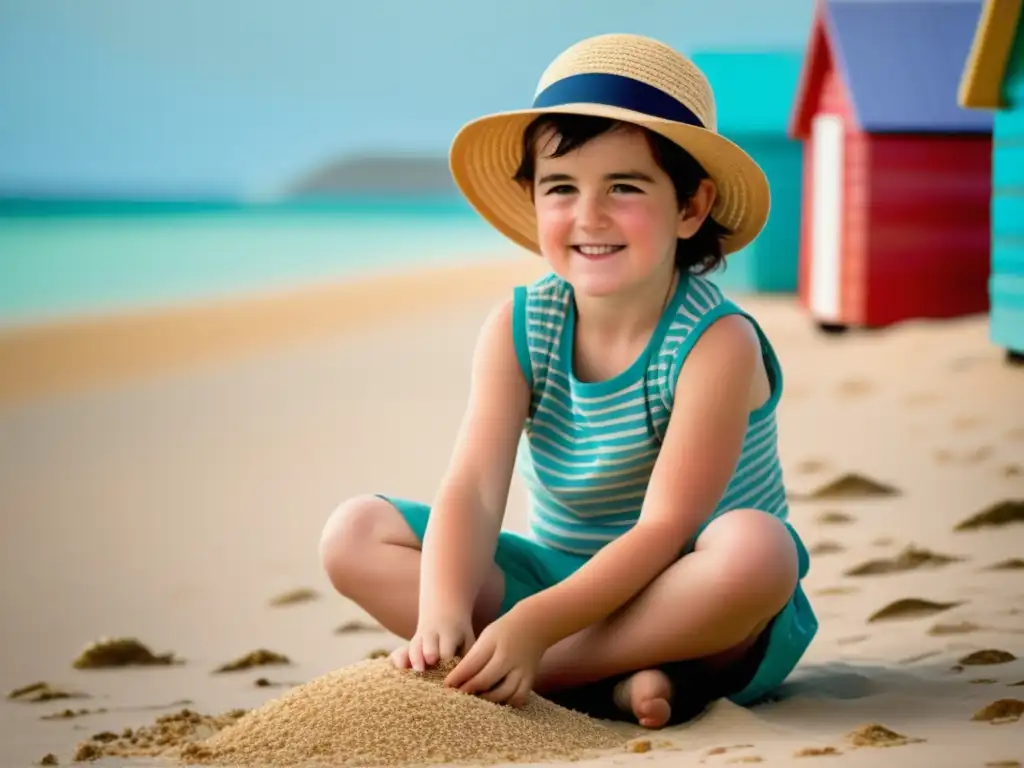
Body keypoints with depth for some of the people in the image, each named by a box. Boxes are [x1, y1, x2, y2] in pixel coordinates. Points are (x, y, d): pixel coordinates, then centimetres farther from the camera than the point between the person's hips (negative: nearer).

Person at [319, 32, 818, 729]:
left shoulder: (716, 343, -19)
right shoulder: (517, 330, -5)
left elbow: (664, 529, -25)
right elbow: (472, 489, -16)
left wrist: (536, 623, -36)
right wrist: (443, 611, -35)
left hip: (693, 609, -5)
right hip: (563, 583, 5)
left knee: (754, 545, -38)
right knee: (355, 534, -13)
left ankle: (542, 673, -26)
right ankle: (614, 682, -24)